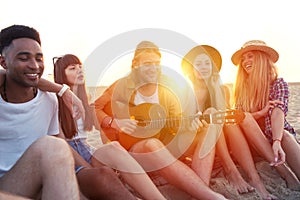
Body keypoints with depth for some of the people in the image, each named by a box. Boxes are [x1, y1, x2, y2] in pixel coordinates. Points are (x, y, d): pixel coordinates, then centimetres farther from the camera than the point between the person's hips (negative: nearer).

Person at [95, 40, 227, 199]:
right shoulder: (122, 86, -4)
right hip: (131, 148, -4)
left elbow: (176, 126, 3)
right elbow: (93, 109, -2)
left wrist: (188, 127, -19)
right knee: (151, 145, -39)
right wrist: (113, 122, -17)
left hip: (163, 148, 4)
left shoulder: (167, 91, 3)